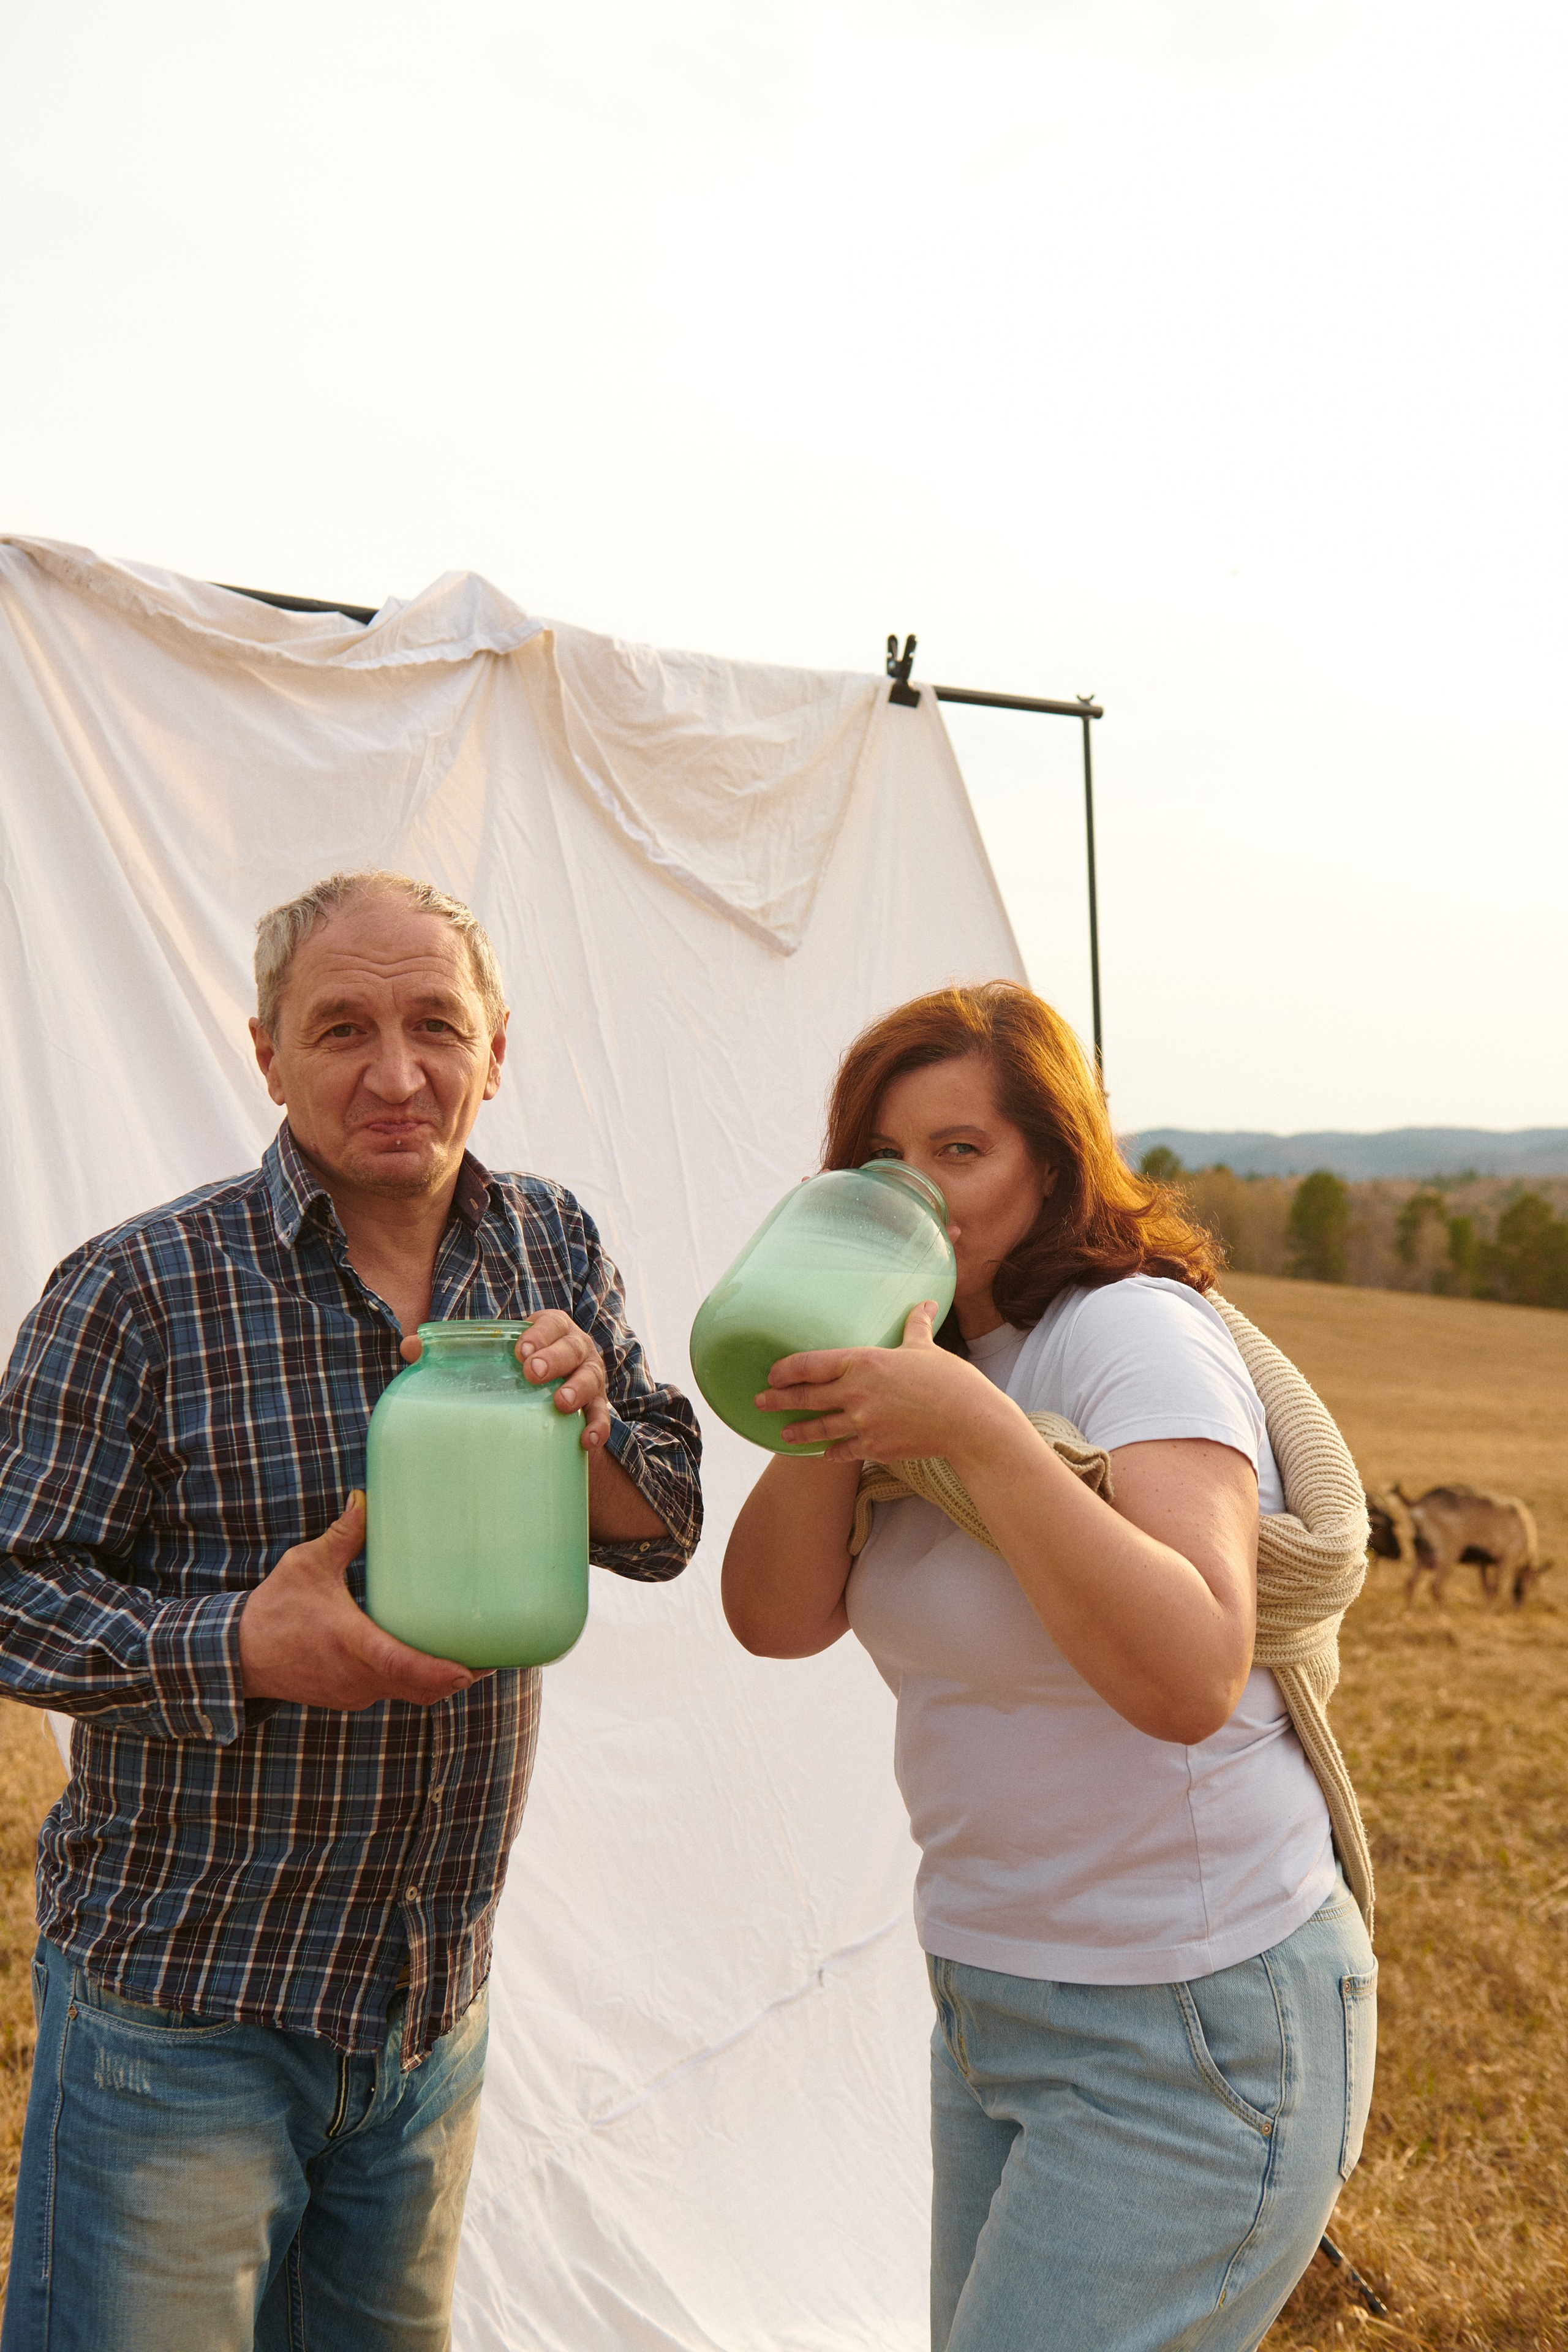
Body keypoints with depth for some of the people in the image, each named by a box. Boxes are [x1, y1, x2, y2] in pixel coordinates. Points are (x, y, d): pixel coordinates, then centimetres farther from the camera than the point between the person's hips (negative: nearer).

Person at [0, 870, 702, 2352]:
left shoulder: (552, 1253, 1)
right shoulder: (137, 1292, -14)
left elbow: (666, 1528, 2)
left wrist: (585, 1433, -19)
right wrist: (239, 1647, -27)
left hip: (437, 1998, 5)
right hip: (183, 1996, -5)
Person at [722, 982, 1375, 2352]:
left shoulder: (1137, 1332, -18)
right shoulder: (943, 1359, 7)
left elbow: (1190, 1676, -33)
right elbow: (776, 1619, -4)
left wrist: (974, 1429, -36)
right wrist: (844, 1402, -18)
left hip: (1187, 2034, -8)